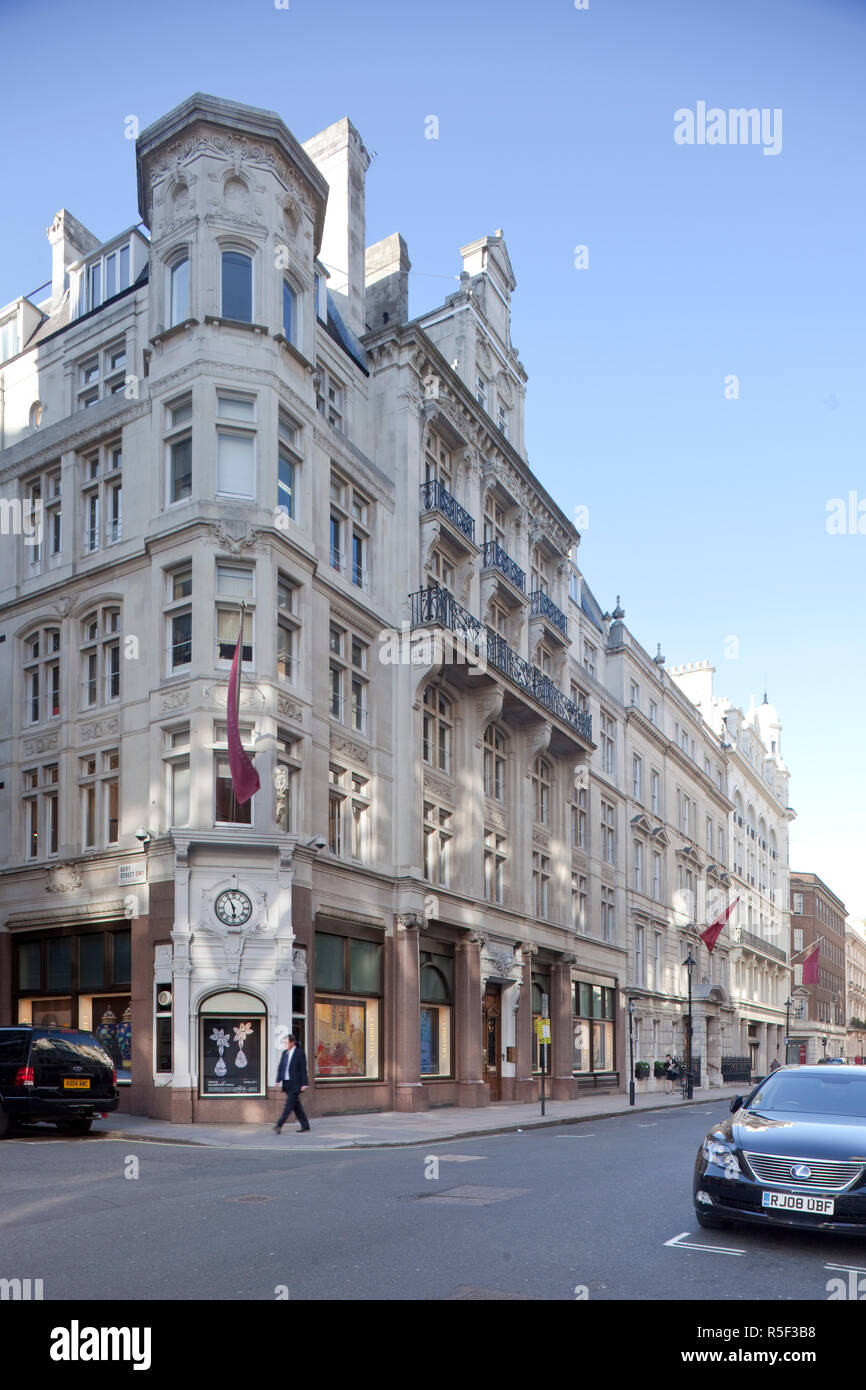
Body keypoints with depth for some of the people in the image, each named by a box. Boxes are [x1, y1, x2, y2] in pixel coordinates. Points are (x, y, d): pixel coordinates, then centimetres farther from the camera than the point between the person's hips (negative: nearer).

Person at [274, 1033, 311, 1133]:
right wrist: (278, 1080, 2)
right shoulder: (284, 1053, 13)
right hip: (286, 1083, 7)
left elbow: (303, 1069, -10)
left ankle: (279, 1126, -12)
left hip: (295, 1084, -7)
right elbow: (280, 1067, 14)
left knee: (289, 1105, -10)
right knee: (296, 1106, 10)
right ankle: (305, 1127, 17)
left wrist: (304, 1084, -14)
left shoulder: (299, 1052, -8)